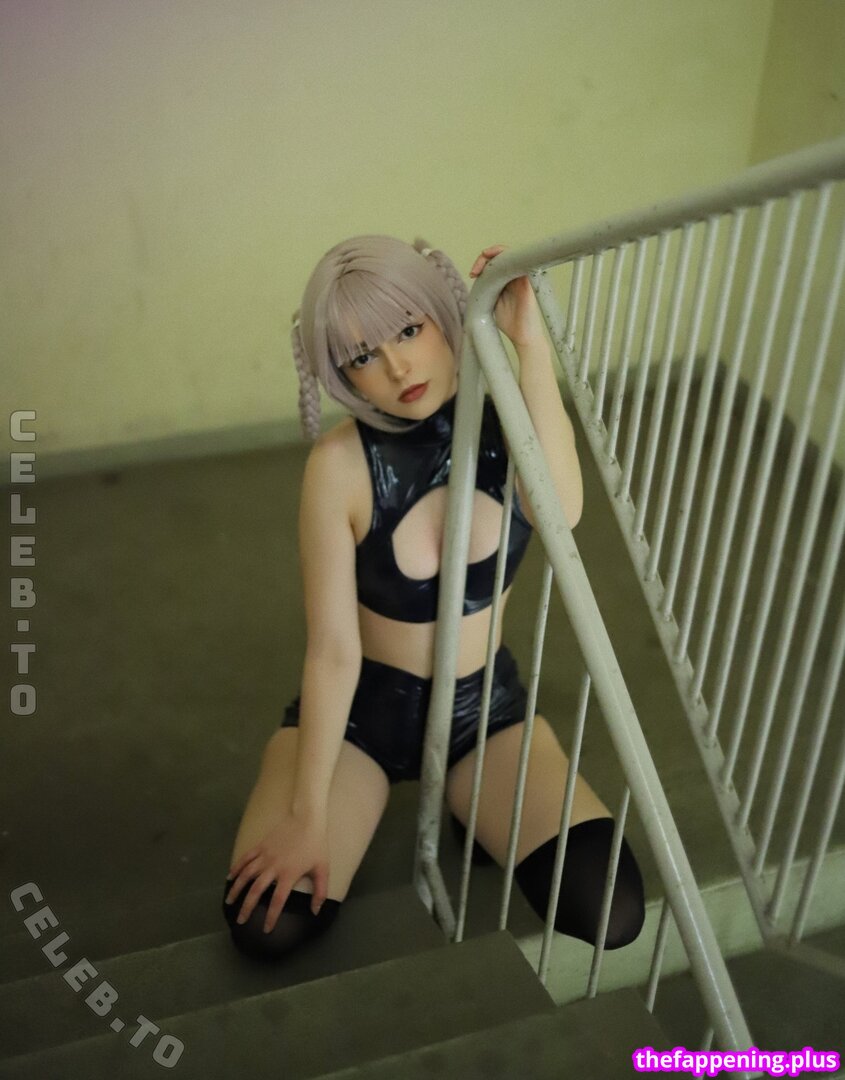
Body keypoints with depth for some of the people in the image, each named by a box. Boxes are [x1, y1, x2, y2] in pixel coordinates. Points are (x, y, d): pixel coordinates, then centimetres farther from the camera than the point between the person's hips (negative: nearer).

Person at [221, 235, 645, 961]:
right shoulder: (342, 464, -21)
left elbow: (563, 511, -36)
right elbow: (333, 651, -18)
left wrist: (531, 345, -41)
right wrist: (307, 816, -16)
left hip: (484, 705, 2)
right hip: (361, 703, -1)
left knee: (612, 912, -14)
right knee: (266, 924, -16)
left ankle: (472, 805, 14)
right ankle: (369, 799, 14)